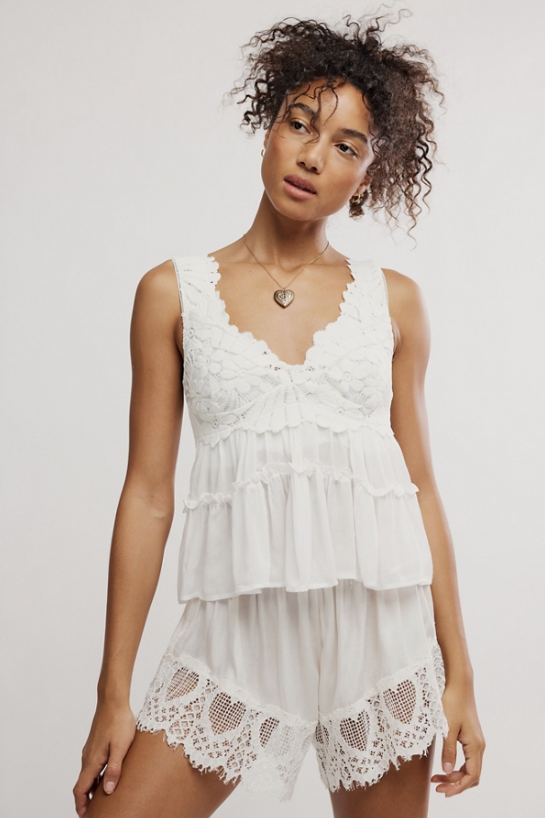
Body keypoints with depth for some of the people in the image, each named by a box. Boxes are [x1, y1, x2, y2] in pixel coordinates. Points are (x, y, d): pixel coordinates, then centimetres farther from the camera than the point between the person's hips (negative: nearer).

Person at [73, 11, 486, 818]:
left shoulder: (394, 300, 6)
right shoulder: (173, 293, 3)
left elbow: (421, 486, 7)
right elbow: (148, 492, 1)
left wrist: (458, 673, 4)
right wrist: (113, 695, 0)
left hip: (383, 627, 1)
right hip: (241, 629, -1)